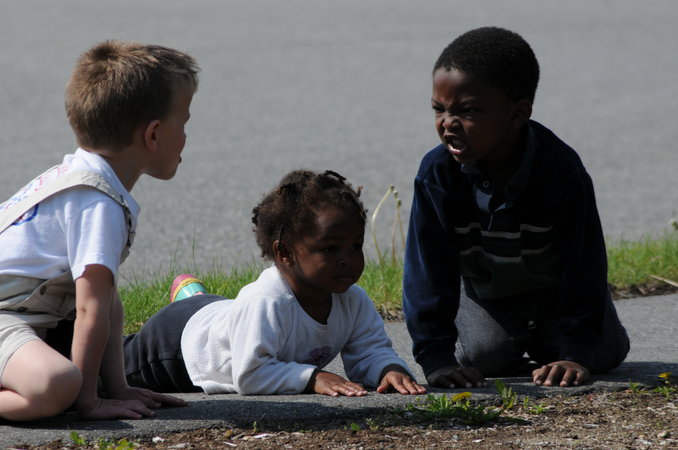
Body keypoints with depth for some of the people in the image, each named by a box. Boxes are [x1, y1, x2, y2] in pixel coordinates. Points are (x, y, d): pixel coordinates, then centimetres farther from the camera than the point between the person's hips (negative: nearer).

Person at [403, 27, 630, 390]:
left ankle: (543, 339, 23)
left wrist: (576, 355, -36)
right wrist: (436, 357, -37)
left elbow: (583, 263, -30)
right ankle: (517, 340, 19)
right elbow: (427, 270, -28)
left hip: (556, 288, -1)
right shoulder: (437, 175, -29)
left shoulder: (561, 170, -34)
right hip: (486, 295, 1)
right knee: (484, 358, -18)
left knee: (605, 353, -10)